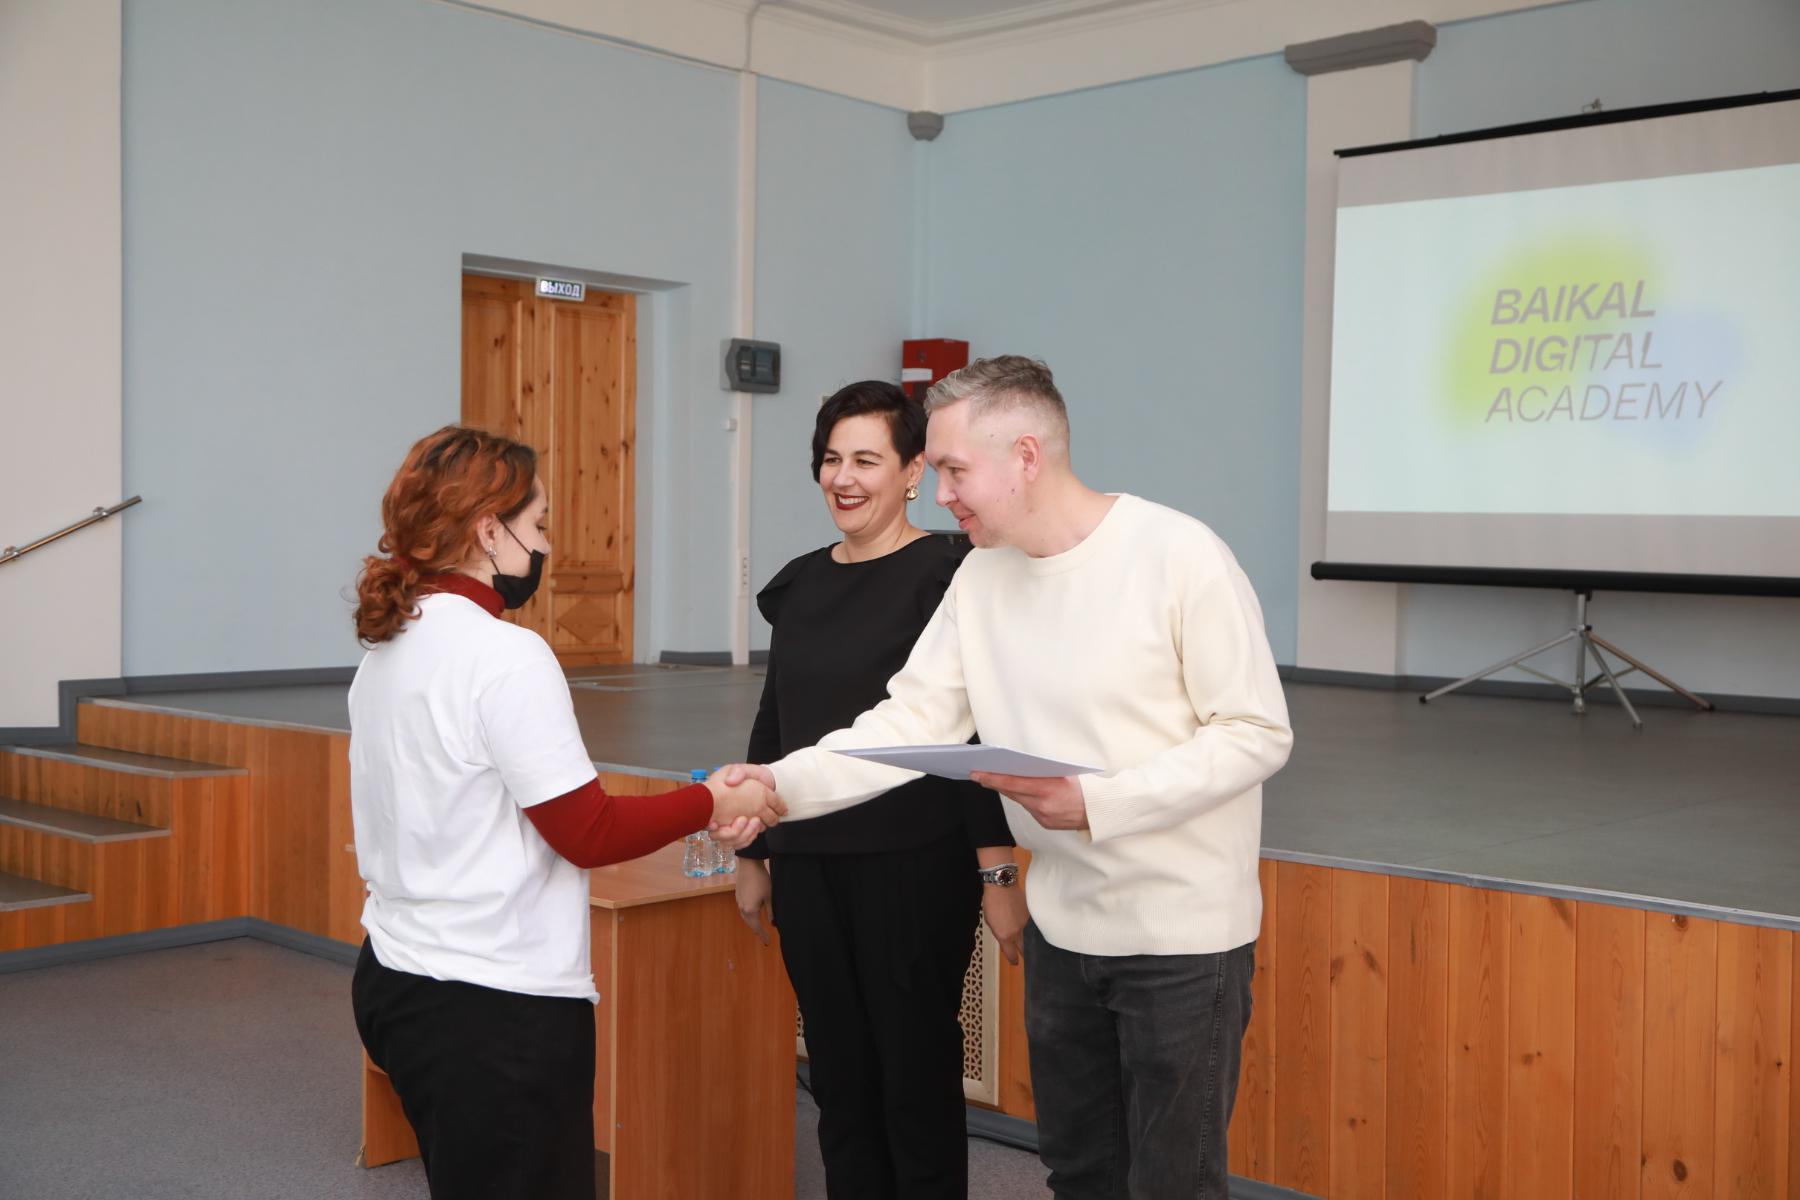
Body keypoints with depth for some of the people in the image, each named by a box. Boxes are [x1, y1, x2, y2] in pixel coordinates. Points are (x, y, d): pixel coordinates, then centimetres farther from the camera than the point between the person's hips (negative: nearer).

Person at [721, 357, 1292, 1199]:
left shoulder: (1179, 557, -17)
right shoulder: (980, 575, 2)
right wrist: (784, 782, -13)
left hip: (1183, 936, -6)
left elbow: (1256, 734, -16)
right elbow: (913, 718, 1)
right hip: (1061, 929, 6)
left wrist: (1097, 803, -25)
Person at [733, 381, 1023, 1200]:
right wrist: (752, 856, 18)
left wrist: (999, 875, -15)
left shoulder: (947, 575, -8)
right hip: (811, 868, 6)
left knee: (917, 1086, 5)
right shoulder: (800, 583, 9)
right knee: (840, 1086, 13)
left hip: (915, 868, -6)